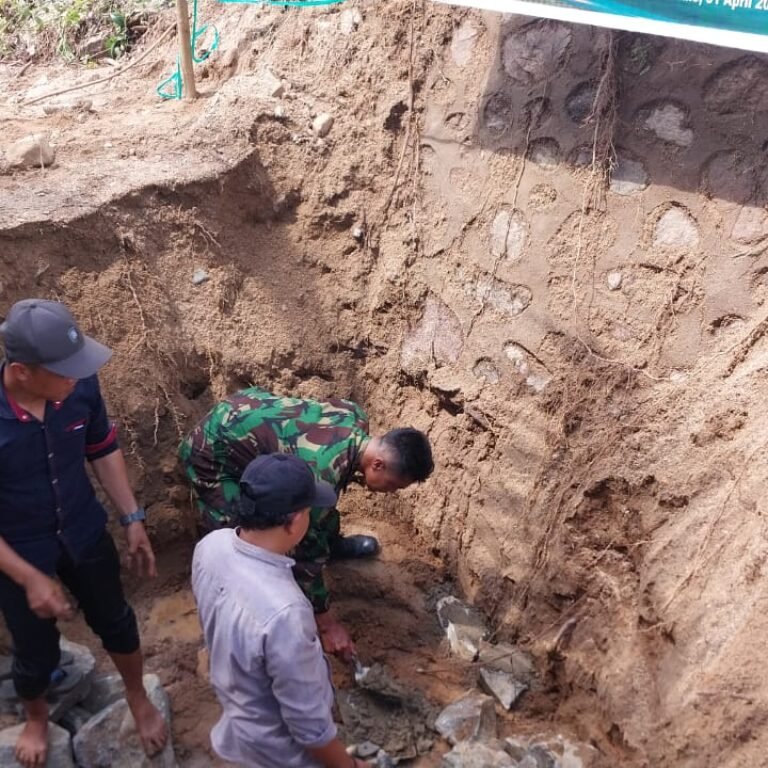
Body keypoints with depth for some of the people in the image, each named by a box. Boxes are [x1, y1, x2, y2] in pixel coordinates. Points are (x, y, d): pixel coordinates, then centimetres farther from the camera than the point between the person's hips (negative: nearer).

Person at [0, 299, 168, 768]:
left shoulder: (81, 385, -22)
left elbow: (103, 450, -1)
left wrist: (133, 519, -1)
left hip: (84, 532, 3)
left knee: (116, 622, 21)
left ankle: (139, 699, 51)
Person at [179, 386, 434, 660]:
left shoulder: (355, 416, -15)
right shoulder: (319, 477, -36)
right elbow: (306, 555, -26)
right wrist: (327, 625, -15)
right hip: (212, 450, -8)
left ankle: (333, 543, 42)